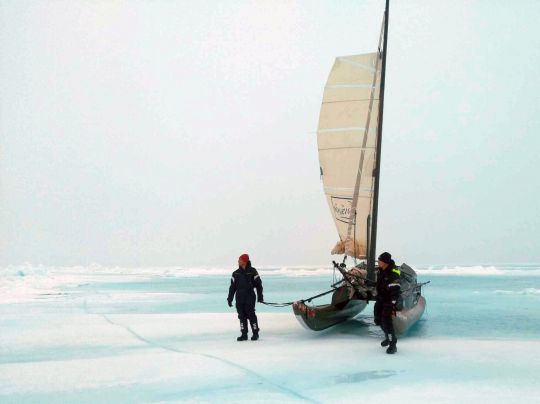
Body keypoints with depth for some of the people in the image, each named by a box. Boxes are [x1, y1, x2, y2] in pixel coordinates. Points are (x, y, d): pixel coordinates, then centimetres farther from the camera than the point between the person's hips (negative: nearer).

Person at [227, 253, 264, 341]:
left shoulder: (252, 271, -2)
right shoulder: (236, 273, 10)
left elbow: (258, 284, 0)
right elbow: (232, 286, 12)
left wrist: (260, 297, -4)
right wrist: (230, 298, 8)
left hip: (250, 298, -4)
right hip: (239, 298, 4)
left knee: (251, 315, -5)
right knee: (242, 316, 4)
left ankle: (255, 333, 6)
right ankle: (244, 334, 10)